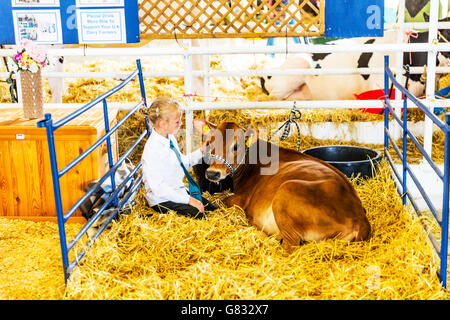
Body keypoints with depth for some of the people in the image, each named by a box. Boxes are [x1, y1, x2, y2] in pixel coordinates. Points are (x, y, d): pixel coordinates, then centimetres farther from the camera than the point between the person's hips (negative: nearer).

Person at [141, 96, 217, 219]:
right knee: (198, 215, -25)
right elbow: (158, 187, -26)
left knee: (213, 209, -2)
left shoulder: (170, 138, 4)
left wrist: (201, 152, 7)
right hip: (161, 200, -9)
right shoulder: (152, 150, -25)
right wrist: (188, 199, -27)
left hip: (178, 191, 9)